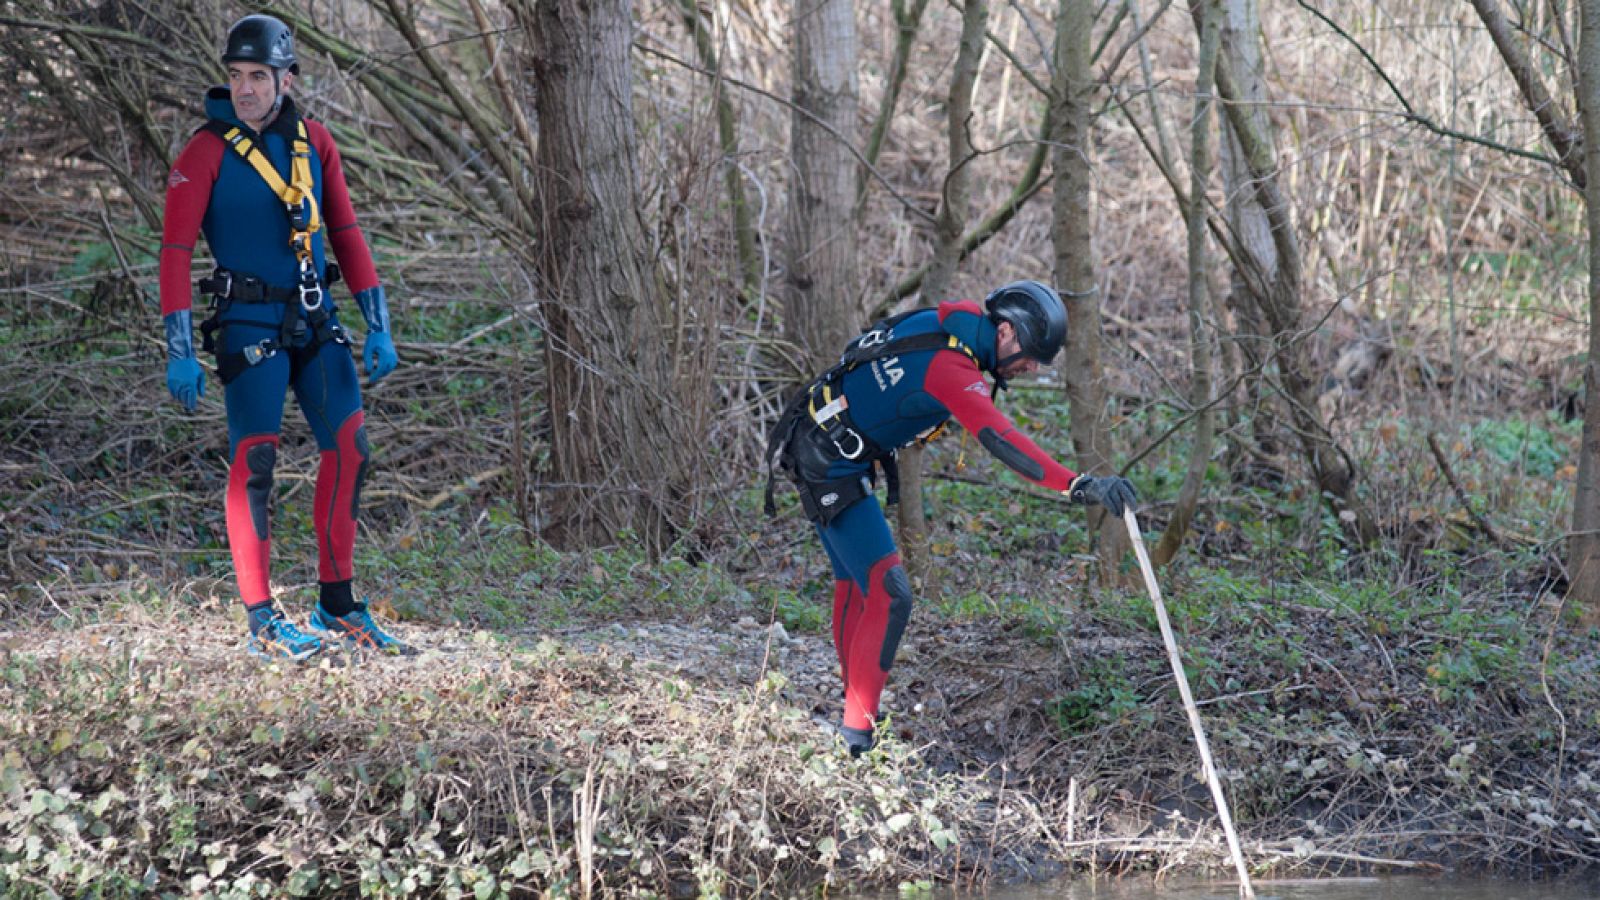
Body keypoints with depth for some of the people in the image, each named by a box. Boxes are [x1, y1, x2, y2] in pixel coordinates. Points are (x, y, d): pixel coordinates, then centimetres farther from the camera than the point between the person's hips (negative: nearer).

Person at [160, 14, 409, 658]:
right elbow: (175, 253, -10)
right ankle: (261, 623, -3)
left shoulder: (315, 145, 6)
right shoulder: (207, 152, -8)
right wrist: (179, 355, -15)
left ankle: (336, 606, 13)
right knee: (255, 461, -8)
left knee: (350, 449, 1)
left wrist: (378, 330, 5)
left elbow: (346, 235, 10)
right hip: (249, 326, -5)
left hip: (316, 321, 5)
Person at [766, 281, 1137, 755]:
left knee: (854, 583, 22)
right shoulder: (952, 369, -28)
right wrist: (1079, 485, -48)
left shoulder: (952, 320, 1)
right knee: (889, 596, -15)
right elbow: (1001, 440, -40)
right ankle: (856, 735, -15)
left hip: (818, 453, 11)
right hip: (834, 470, -11)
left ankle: (854, 699, 34)